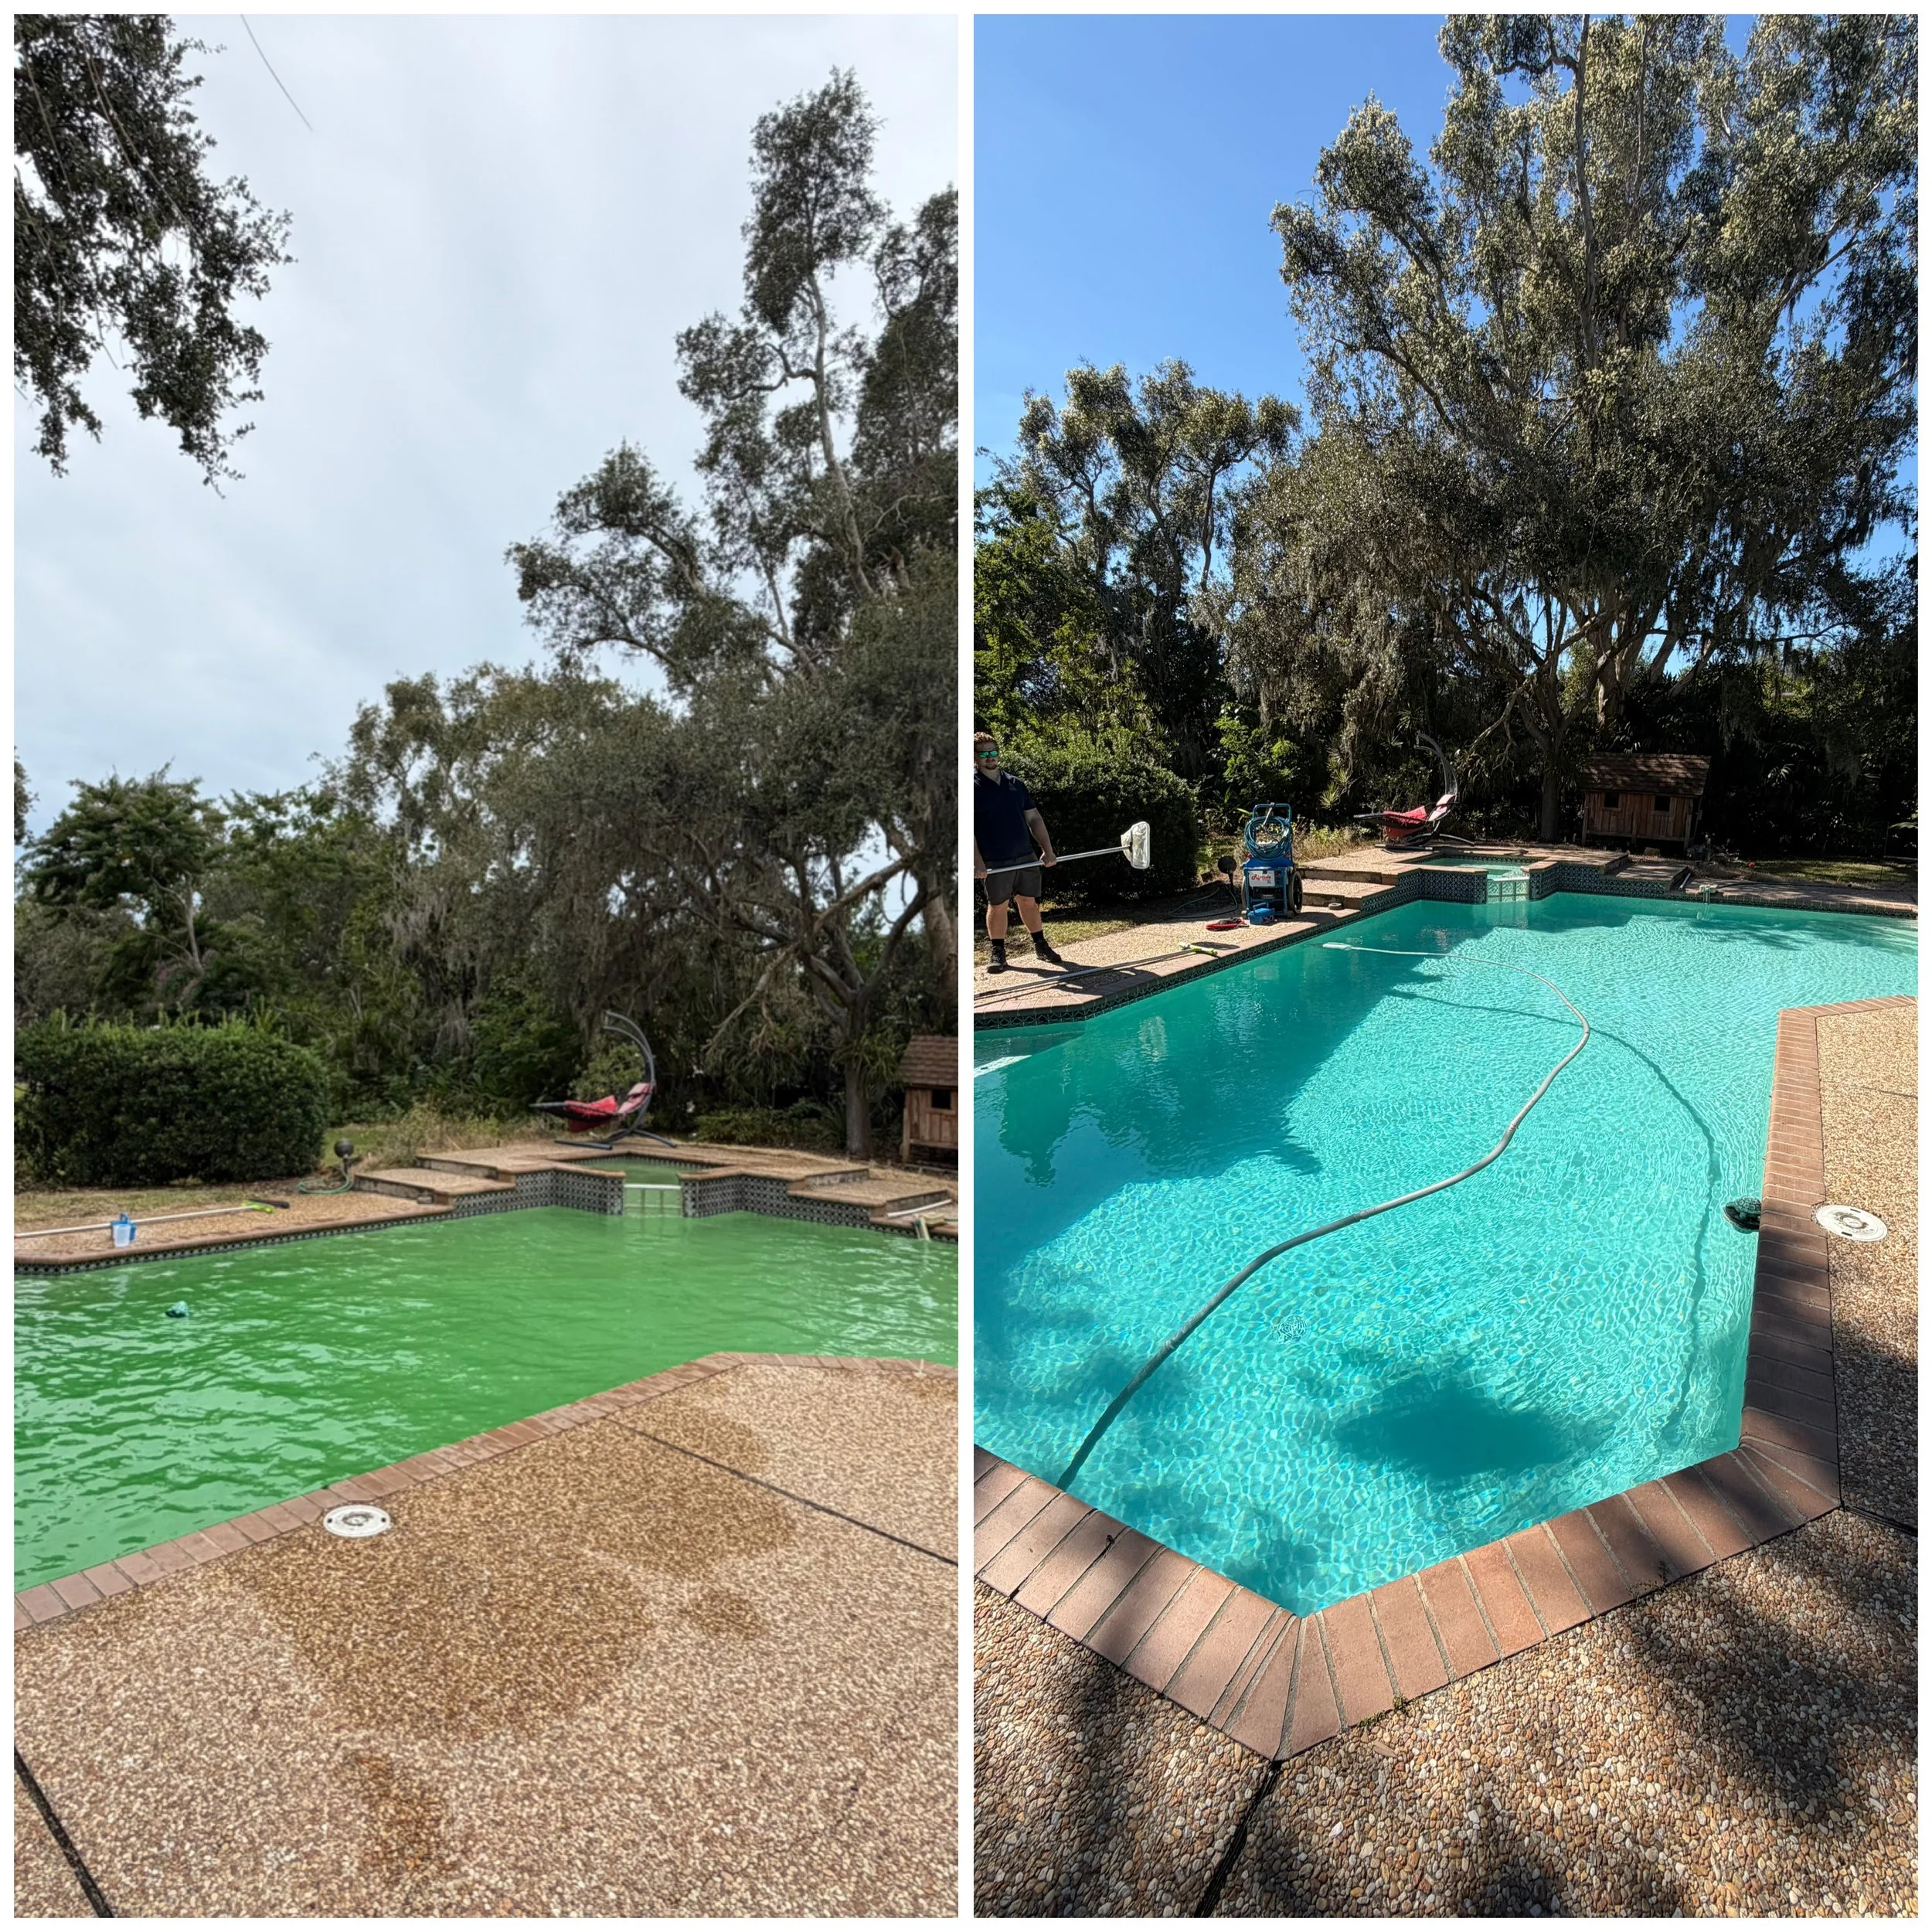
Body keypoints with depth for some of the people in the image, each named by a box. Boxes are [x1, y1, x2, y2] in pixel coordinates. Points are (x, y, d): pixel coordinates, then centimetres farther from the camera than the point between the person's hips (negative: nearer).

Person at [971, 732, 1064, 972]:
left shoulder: (1015, 784, 11)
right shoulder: (974, 787, -4)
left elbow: (1034, 818, 13)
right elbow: (969, 829, -11)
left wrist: (1047, 850, 5)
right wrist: (977, 862, -20)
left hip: (1026, 857, 4)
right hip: (995, 862, -4)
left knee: (1029, 902, 11)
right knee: (997, 906, 5)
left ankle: (1041, 946, 23)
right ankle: (998, 953, 16)